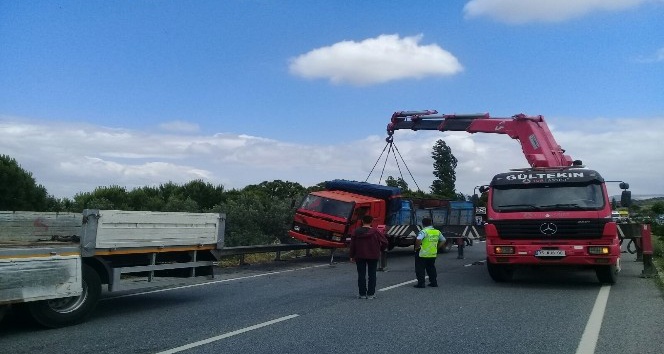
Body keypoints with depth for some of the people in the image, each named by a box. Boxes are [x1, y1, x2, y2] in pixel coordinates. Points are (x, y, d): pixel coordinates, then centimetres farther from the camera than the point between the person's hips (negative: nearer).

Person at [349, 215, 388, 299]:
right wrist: (380, 250, 10)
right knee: (372, 275, 7)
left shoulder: (356, 232, -3)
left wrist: (352, 256, 8)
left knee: (361, 275, 7)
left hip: (360, 256, 1)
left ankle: (362, 294, 7)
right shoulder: (375, 232, -8)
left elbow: (352, 245, 0)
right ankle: (371, 294, 6)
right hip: (373, 257, -1)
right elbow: (385, 242, -8)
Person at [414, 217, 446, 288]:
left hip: (422, 254, -6)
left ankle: (421, 283, 3)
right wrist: (437, 247, 15)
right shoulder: (437, 232, 7)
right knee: (431, 268, 20)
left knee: (420, 269, 4)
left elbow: (418, 240, -30)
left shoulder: (424, 231, -14)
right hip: (433, 254, 6)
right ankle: (434, 282, 21)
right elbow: (443, 240, 16)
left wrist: (417, 247, -14)